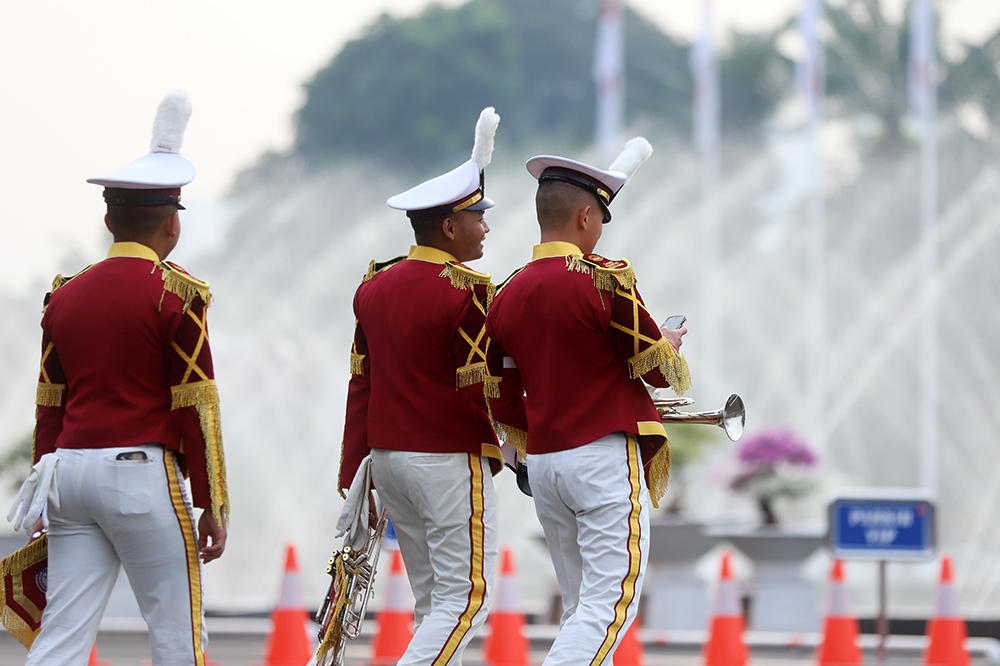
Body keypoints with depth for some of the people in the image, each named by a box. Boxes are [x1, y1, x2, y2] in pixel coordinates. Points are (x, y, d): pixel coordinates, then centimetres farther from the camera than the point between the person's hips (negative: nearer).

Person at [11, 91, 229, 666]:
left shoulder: (66, 295, 12)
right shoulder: (176, 295, -6)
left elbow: (50, 408, 16)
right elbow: (195, 408, -8)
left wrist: (45, 502, 22)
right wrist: (213, 506, -4)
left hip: (70, 469, 6)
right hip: (142, 473, -6)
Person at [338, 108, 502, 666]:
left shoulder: (375, 288, 8)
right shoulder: (465, 292, -15)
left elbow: (360, 389, 10)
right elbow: (481, 391, -14)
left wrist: (352, 482, 14)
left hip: (387, 458, 8)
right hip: (452, 460, -8)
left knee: (434, 601, 13)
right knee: (467, 598, -4)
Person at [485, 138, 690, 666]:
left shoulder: (507, 295, 8)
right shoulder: (603, 279, -11)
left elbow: (503, 406, 12)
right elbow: (657, 367, -5)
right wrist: (672, 344, 17)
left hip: (541, 463, 7)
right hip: (605, 457, -7)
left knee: (580, 604, 13)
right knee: (611, 602, -7)